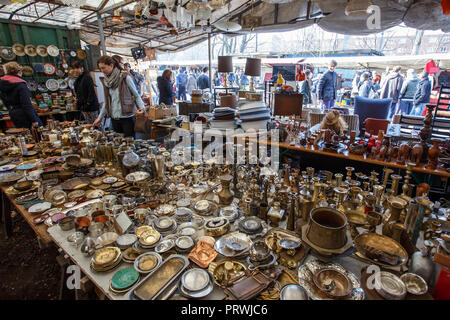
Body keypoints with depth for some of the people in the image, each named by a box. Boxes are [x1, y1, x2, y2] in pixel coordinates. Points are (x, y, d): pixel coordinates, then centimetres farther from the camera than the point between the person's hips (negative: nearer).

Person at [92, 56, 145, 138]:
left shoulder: (125, 77, -7)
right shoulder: (105, 80, 10)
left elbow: (136, 95, -2)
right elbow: (107, 101, 17)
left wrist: (141, 107, -20)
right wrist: (100, 117, 16)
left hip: (127, 117, -5)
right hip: (114, 118, 5)